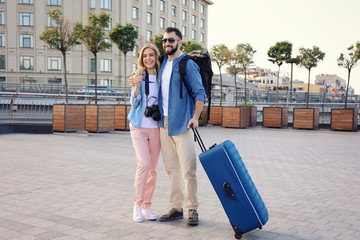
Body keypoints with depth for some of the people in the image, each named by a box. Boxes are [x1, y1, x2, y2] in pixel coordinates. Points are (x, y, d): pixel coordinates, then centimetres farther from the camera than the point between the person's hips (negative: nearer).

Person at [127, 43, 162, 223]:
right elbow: (134, 103, -2)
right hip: (139, 126, -2)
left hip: (156, 127, 2)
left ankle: (147, 206, 16)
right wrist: (137, 86, -17)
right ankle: (137, 205, -2)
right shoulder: (137, 76, 3)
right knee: (144, 164, -15)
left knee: (152, 168, 4)